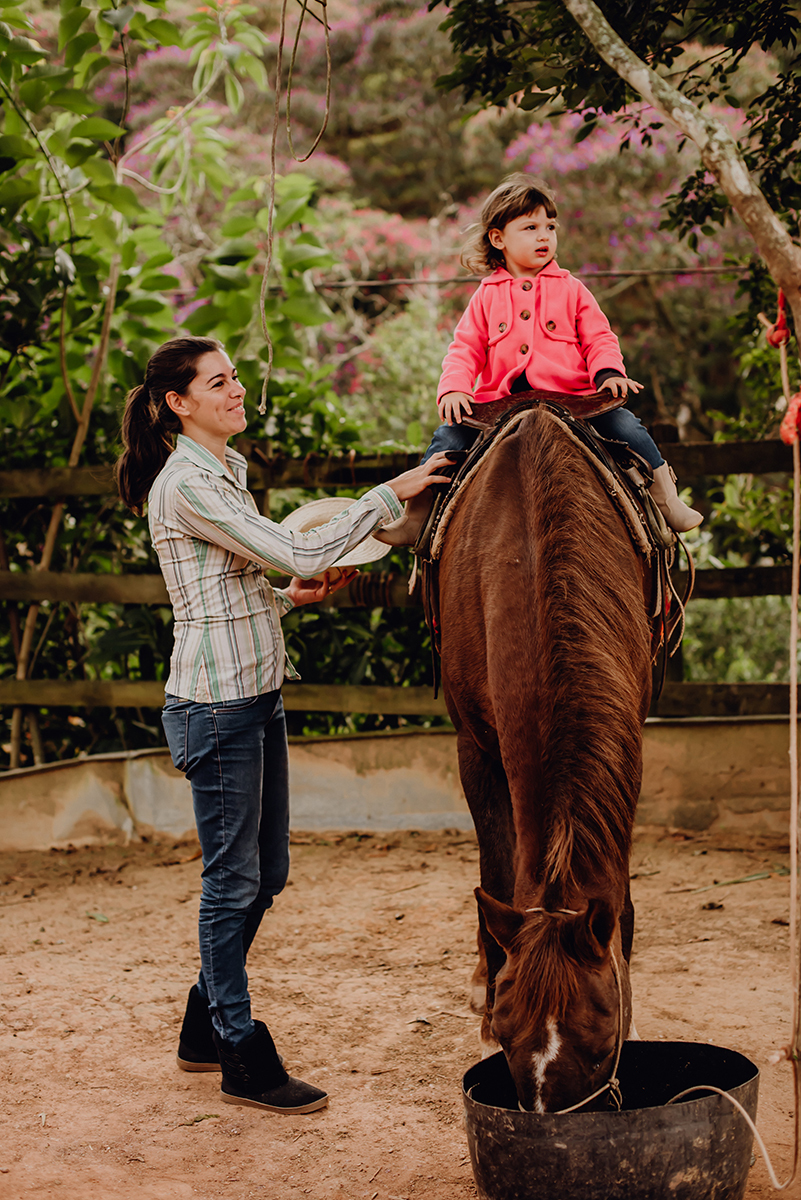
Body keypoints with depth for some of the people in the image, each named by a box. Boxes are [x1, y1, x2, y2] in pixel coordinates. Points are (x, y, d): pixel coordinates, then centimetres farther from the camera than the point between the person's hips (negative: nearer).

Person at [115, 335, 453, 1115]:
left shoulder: (224, 472, 15)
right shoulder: (186, 485, -17)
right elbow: (299, 552, -22)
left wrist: (290, 596, 7)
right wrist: (390, 495, -19)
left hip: (256, 694, 10)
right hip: (215, 702, -10)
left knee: (264, 873, 16)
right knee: (234, 880, 0)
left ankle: (204, 1028, 30)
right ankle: (243, 1061, 11)